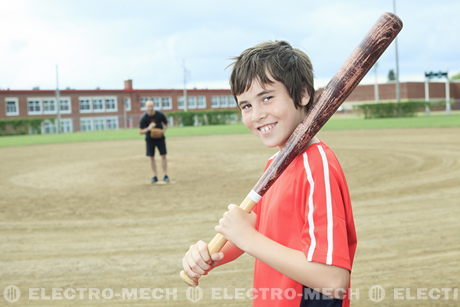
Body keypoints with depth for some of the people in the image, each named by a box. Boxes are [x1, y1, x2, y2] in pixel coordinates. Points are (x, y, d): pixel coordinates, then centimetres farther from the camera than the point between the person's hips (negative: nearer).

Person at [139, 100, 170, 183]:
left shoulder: (160, 115, -11)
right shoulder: (144, 118, -14)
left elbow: (166, 124, 5)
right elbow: (140, 131, -11)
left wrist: (163, 130, -16)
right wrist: (148, 129, -30)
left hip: (160, 138, 0)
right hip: (150, 139, 0)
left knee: (163, 156, -2)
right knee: (151, 157, 2)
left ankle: (165, 176, 5)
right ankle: (154, 176, 11)